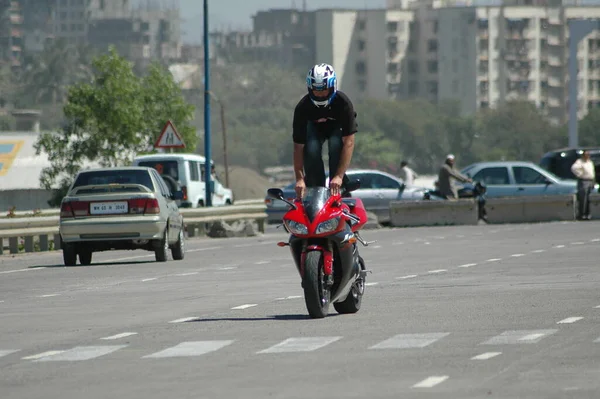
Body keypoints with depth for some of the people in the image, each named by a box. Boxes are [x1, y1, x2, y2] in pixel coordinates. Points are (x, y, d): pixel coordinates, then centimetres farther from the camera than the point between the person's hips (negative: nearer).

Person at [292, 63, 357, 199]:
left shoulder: (343, 102, -35)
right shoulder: (302, 107, -31)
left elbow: (349, 142, -38)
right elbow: (298, 146, -28)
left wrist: (339, 176, -46)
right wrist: (299, 179, -38)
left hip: (338, 127, -1)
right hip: (314, 127, 1)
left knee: (336, 146, -32)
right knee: (311, 150, -29)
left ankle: (338, 192, -22)